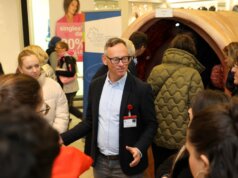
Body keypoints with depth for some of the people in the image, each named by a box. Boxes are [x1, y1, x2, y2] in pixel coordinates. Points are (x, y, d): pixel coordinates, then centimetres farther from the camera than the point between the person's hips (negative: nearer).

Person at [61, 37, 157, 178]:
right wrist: (63, 138, -2)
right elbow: (90, 121, 7)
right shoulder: (95, 85, 1)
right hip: (99, 161, 4)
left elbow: (151, 124, -7)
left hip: (127, 163, -4)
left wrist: (140, 149, -23)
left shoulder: (142, 88, -12)